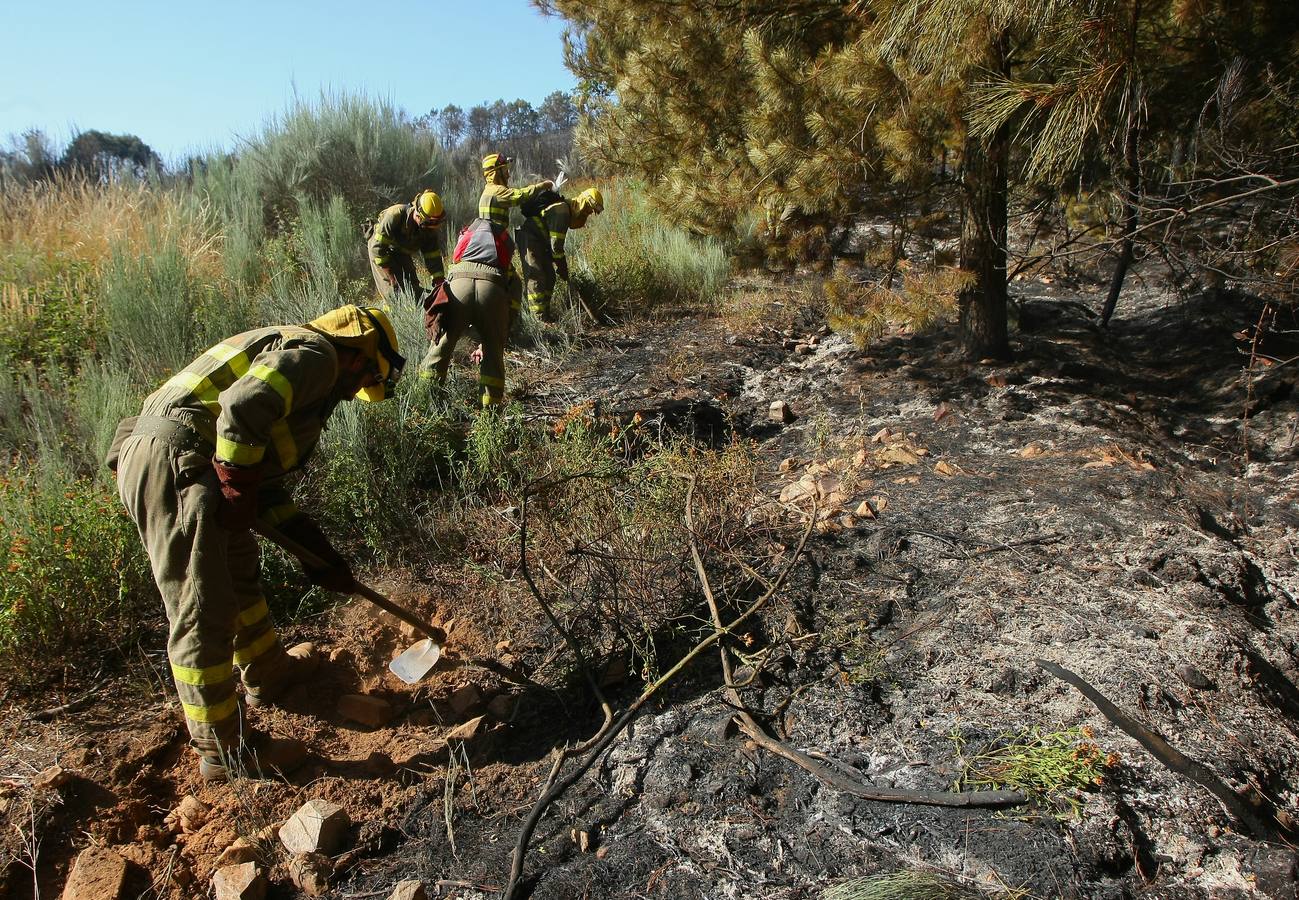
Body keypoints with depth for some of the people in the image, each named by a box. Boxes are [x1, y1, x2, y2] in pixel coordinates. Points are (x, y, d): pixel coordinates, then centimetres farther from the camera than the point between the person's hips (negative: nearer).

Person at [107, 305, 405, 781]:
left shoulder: (307, 383, 25)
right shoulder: (313, 352, -4)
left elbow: (269, 492, 24)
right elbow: (244, 406, -24)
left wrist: (320, 553, 21)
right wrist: (238, 489, -14)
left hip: (159, 463, 11)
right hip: (173, 462, -11)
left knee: (239, 565, 27)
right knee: (203, 615, -3)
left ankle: (267, 672, 46)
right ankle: (223, 750, 10)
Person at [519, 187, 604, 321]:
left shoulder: (570, 211, 9)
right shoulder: (562, 211, -23)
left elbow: (557, 242, 16)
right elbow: (556, 244, -23)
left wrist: (561, 265, 13)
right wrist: (562, 268, -15)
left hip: (541, 242, 11)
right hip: (530, 239, -11)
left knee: (549, 276, 10)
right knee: (537, 278, -13)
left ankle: (545, 314, 14)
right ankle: (540, 318, -14)